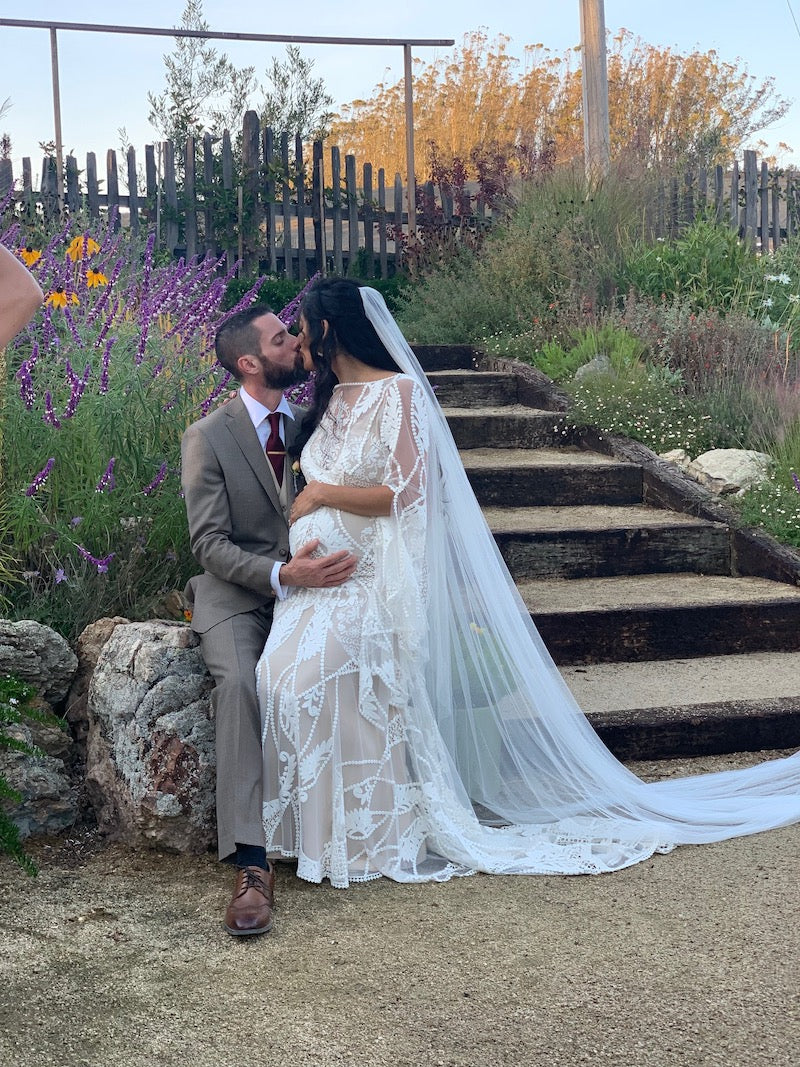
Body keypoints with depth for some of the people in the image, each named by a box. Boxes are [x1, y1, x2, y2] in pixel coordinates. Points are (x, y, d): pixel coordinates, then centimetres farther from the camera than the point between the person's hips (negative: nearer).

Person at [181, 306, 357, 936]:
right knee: (238, 682, -33)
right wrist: (282, 574, -25)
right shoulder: (208, 437, -3)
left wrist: (336, 557, -11)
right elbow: (210, 544, -9)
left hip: (308, 582, 3)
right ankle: (251, 863, -36)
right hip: (236, 591, -3)